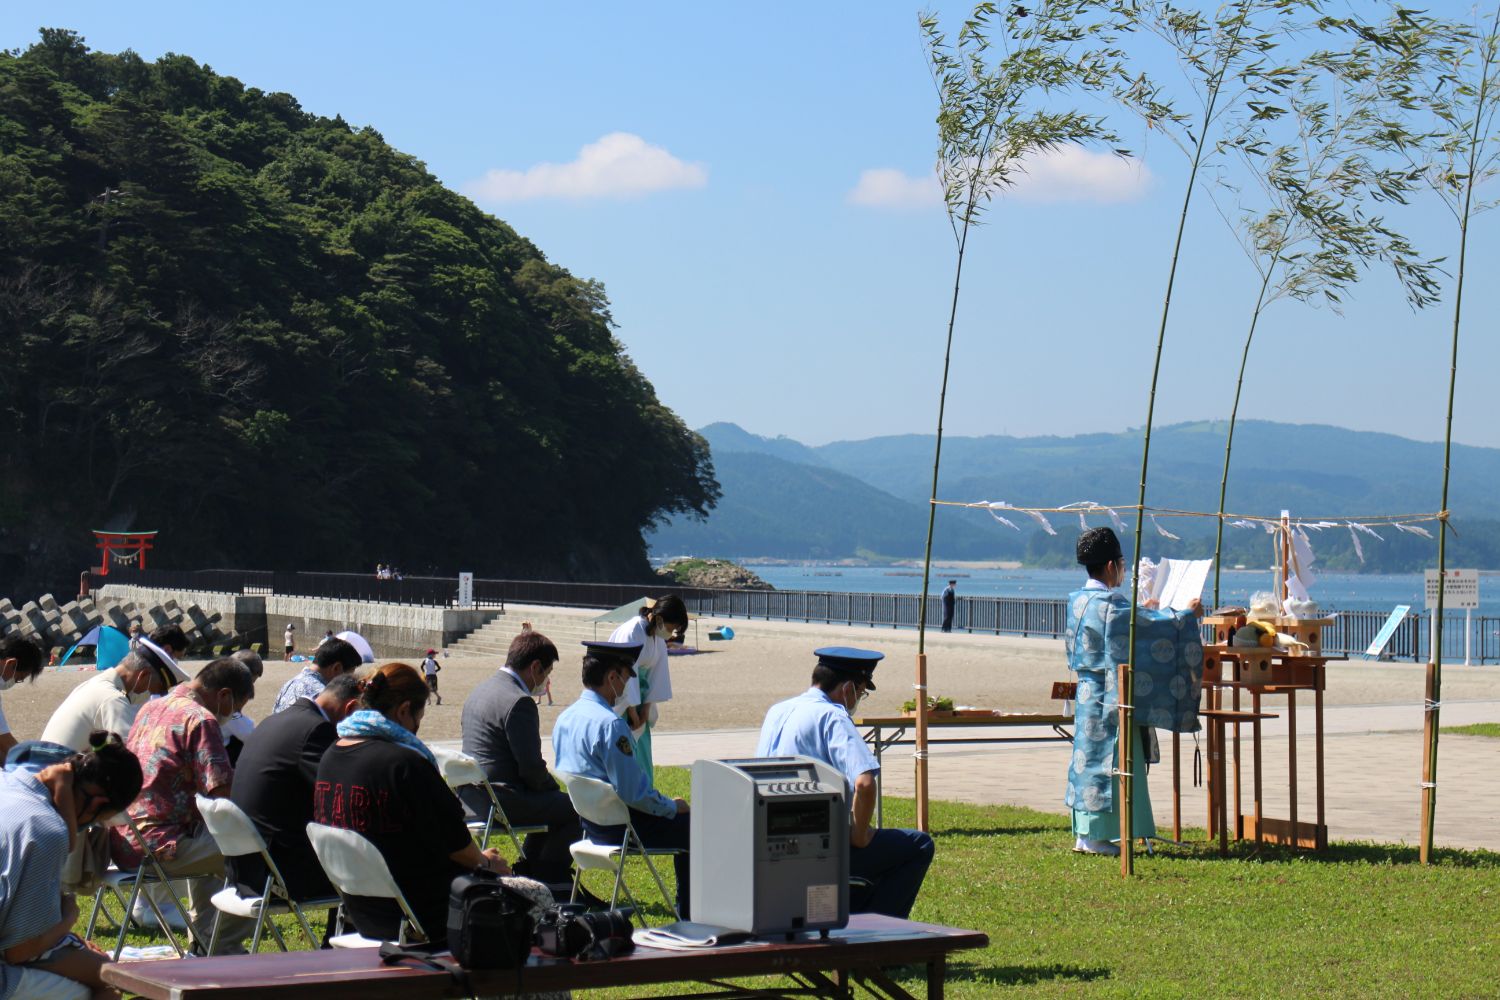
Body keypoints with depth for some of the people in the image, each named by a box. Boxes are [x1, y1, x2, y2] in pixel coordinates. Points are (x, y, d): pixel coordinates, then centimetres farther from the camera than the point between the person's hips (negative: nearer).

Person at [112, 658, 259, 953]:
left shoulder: (151, 708, 17)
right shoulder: (200, 720, -12)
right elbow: (223, 793, -18)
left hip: (122, 841, 10)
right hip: (157, 845, -10)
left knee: (206, 842, 34)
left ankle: (203, 942, 35)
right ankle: (225, 948, 3)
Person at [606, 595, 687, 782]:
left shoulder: (658, 638, 3)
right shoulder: (631, 632, -22)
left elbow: (657, 672, 5)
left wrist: (646, 707, -2)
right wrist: (632, 710, -16)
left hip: (639, 698, 8)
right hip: (620, 702, -8)